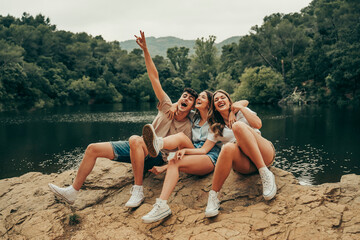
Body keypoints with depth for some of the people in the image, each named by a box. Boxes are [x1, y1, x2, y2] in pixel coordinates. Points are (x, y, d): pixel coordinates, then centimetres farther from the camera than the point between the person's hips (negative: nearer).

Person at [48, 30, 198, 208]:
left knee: (135, 139, -41)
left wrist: (164, 167, -18)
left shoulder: (187, 128, -2)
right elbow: (154, 78, -1)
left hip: (157, 157, -6)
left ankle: (138, 190, -33)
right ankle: (73, 191, 5)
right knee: (93, 148, -4)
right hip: (138, 149, 6)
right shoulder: (168, 107, 5)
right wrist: (145, 50, -9)